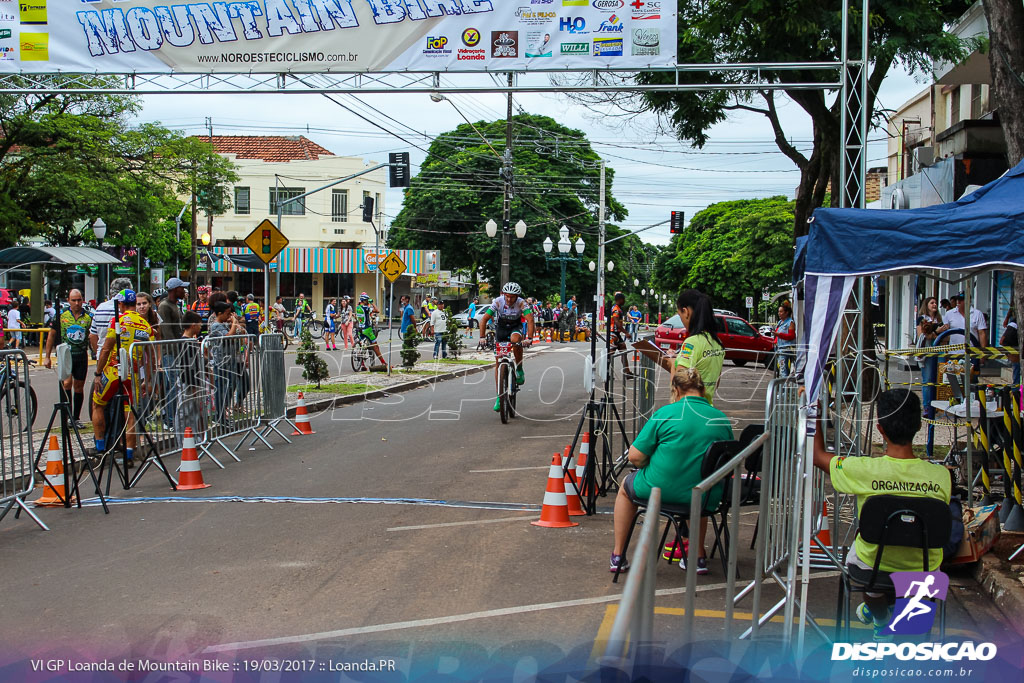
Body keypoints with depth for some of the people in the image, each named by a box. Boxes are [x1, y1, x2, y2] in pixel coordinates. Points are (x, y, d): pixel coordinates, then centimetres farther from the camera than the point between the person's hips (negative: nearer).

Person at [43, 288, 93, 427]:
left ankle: (76, 418, 16)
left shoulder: (88, 317, 2)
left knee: (79, 387, 7)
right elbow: (52, 335, 7)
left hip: (81, 356, 2)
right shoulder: (61, 315, 1)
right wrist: (47, 357, 7)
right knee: (67, 383, -16)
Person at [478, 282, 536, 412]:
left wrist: (529, 337, -46)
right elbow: (484, 319, -25)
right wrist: (482, 337, -35)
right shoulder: (498, 302, -24)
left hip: (516, 327, -1)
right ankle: (499, 396, 4)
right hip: (501, 328, 1)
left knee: (515, 339, -38)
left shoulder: (521, 303, -25)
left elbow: (530, 319, -33)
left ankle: (520, 370, -15)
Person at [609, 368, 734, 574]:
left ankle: (618, 555, 32)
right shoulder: (723, 420, 1)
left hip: (660, 490, -3)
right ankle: (699, 557, 35)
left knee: (627, 485, 29)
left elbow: (635, 457, -9)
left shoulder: (665, 413, -9)